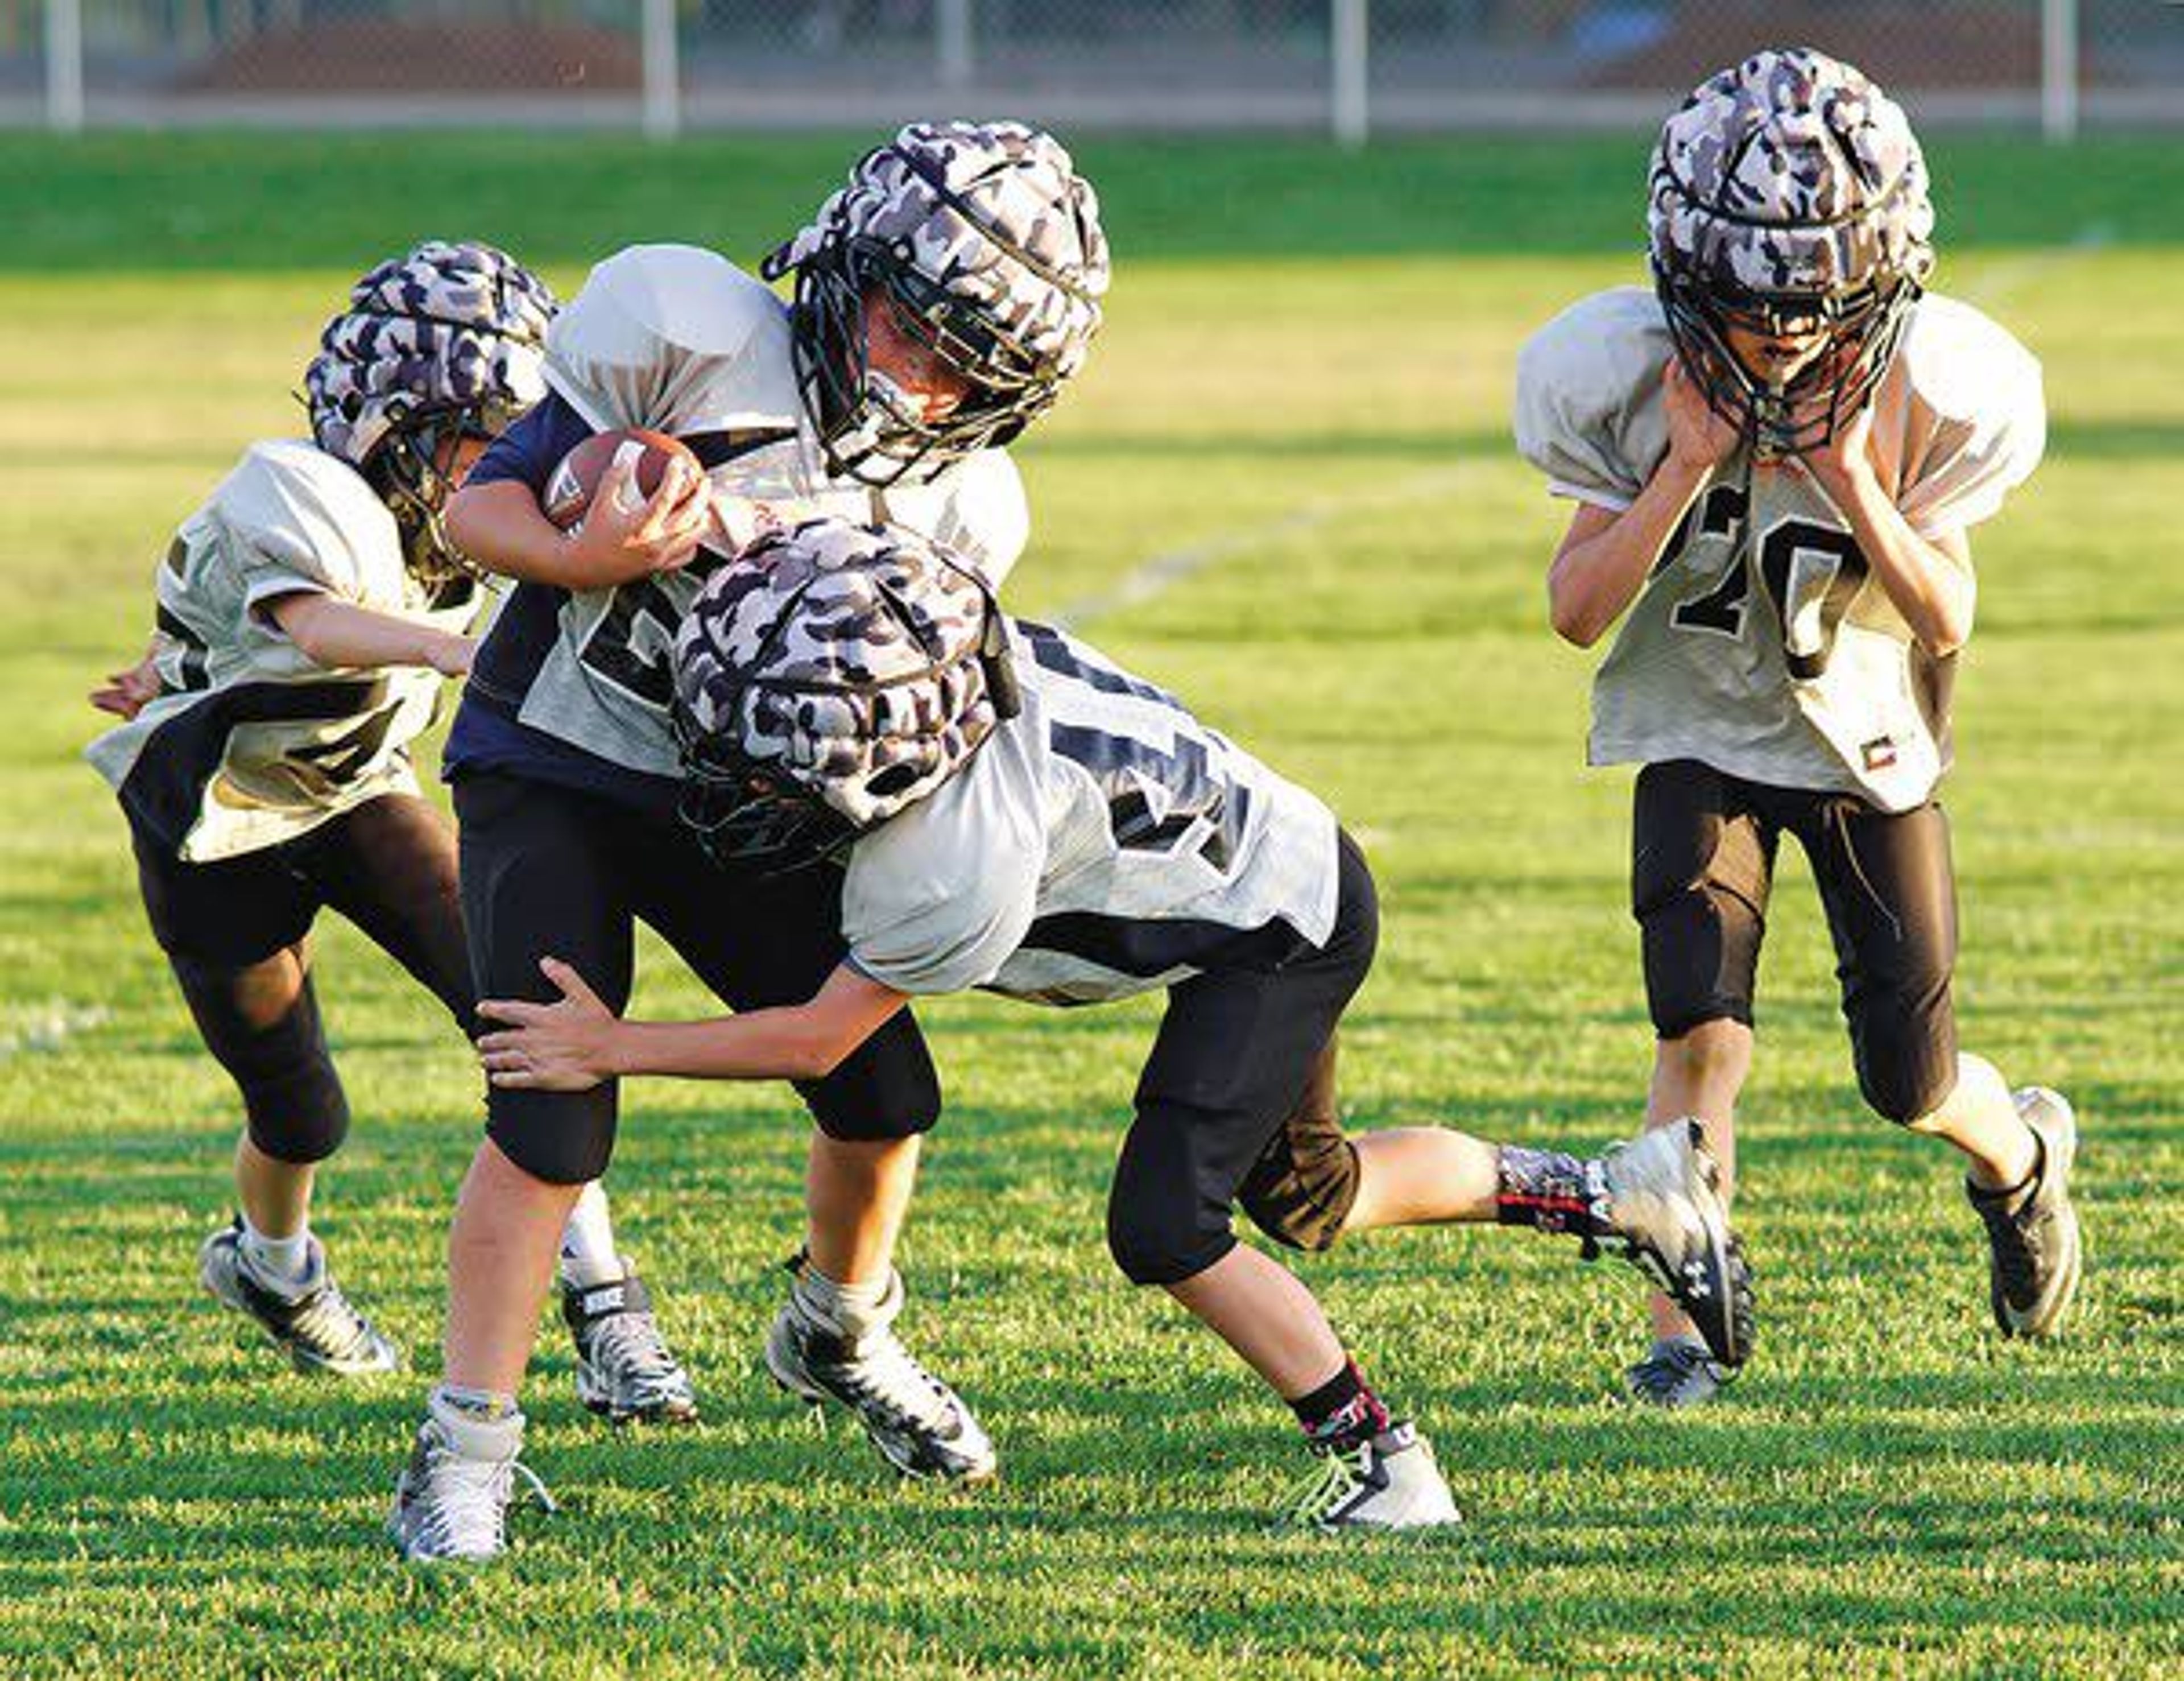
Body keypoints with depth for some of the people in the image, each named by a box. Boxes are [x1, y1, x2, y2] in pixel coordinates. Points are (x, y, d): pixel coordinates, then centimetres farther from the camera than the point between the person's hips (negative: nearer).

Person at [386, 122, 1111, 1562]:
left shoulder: (958, 512, -8)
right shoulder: (690, 336, -22)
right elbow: (484, 506, -16)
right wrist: (583, 559, -35)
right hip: (553, 777, -5)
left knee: (883, 1087, 4)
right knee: (553, 1118, -17)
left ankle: (842, 1338, 34)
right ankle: (468, 1446, -7)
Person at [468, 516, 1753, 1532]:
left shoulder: (959, 872, -37)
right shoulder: (917, 646, -21)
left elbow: (820, 1038, -24)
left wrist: (617, 1050, -19)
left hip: (1283, 924, -9)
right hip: (1281, 871, 9)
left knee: (1165, 1224, -14)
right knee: (1306, 1199, 21)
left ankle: (1383, 1465, 0)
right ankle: (1627, 1196, 34)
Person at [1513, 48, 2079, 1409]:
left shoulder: (1930, 392, -21)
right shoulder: (1626, 378, -21)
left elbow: (1946, 623, -16)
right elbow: (1577, 610, -18)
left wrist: (1851, 478, -30)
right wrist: (1689, 468, -30)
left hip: (1869, 734, 0)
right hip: (1701, 729, 0)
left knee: (1909, 1076, 5)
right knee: (1704, 1027, -20)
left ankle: (2021, 1153, 40)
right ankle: (1688, 1323, -9)